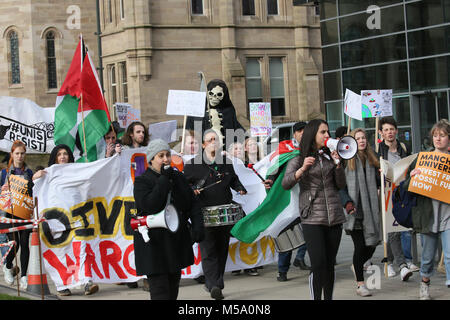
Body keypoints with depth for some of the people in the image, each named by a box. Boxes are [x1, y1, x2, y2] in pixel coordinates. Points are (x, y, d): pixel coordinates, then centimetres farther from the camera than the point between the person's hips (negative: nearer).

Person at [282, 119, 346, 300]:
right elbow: (286, 184, -10)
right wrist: (302, 169, -23)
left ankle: (329, 297, 15)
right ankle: (315, 297, -7)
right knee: (318, 264, -13)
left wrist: (338, 164, -3)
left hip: (334, 216, 4)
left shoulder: (329, 157, 13)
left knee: (330, 264, 7)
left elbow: (341, 185, 11)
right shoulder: (298, 160, 3)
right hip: (312, 218, -4)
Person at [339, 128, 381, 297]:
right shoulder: (346, 159, 0)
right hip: (355, 210, -5)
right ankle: (360, 284, 6)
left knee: (372, 245, 2)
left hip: (371, 209, 5)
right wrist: (347, 202, -17)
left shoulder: (372, 159, 16)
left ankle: (357, 266, 33)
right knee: (360, 246, -5)